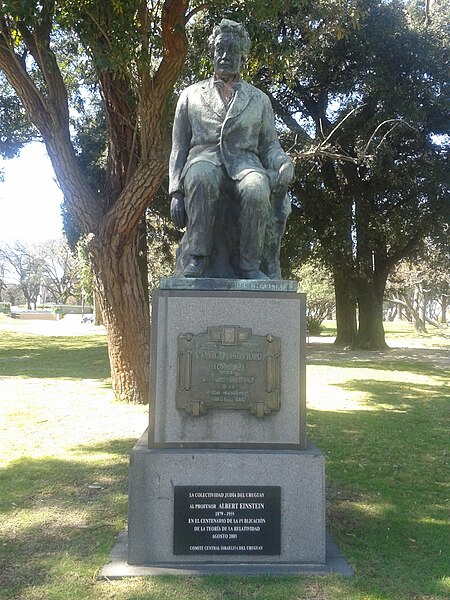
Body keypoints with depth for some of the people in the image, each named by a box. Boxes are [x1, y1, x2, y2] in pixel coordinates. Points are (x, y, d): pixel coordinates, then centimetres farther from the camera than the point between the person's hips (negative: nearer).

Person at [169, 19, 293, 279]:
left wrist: (284, 164, -8)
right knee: (202, 178, -40)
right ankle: (197, 259, -33)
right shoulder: (191, 95, 21)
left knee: (257, 189, -38)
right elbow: (179, 148, 15)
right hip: (203, 156, 0)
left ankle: (250, 265, -28)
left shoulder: (259, 99, 23)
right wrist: (176, 191, 1)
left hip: (244, 159, 1)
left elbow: (270, 145, 17)